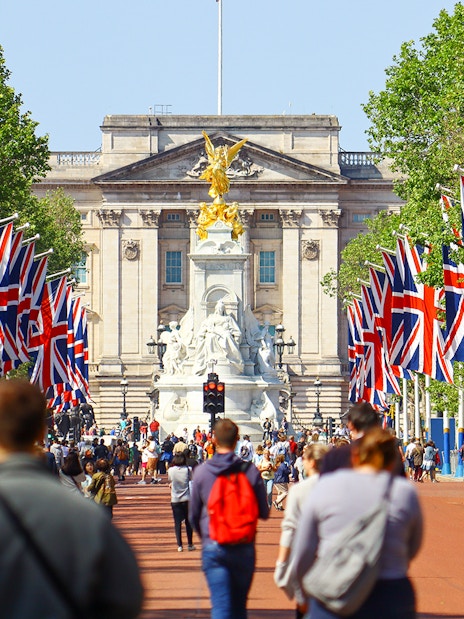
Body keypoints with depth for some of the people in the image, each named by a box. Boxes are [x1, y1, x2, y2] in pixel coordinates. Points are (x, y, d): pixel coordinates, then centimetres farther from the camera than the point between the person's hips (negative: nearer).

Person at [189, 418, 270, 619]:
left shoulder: (201, 471, -2)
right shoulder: (250, 471, -5)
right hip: (244, 548, 1)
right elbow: (264, 513, 1)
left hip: (213, 548, -1)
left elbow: (193, 515, 7)